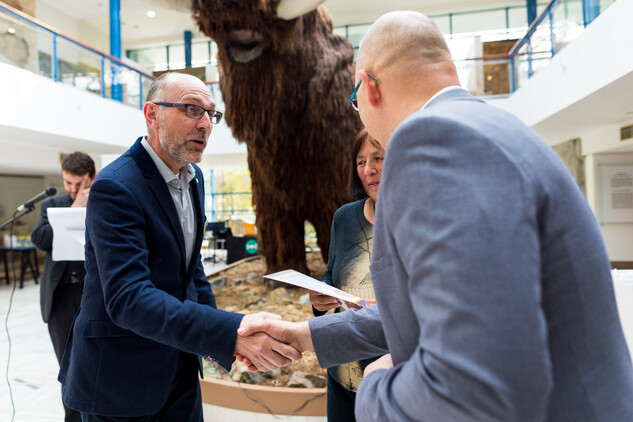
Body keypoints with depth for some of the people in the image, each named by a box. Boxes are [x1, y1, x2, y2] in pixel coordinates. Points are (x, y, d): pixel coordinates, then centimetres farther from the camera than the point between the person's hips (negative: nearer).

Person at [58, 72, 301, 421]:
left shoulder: (193, 178, 4)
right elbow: (128, 298, -32)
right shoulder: (115, 187, -22)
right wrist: (231, 332, -41)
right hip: (121, 384, -7)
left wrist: (216, 335, 6)